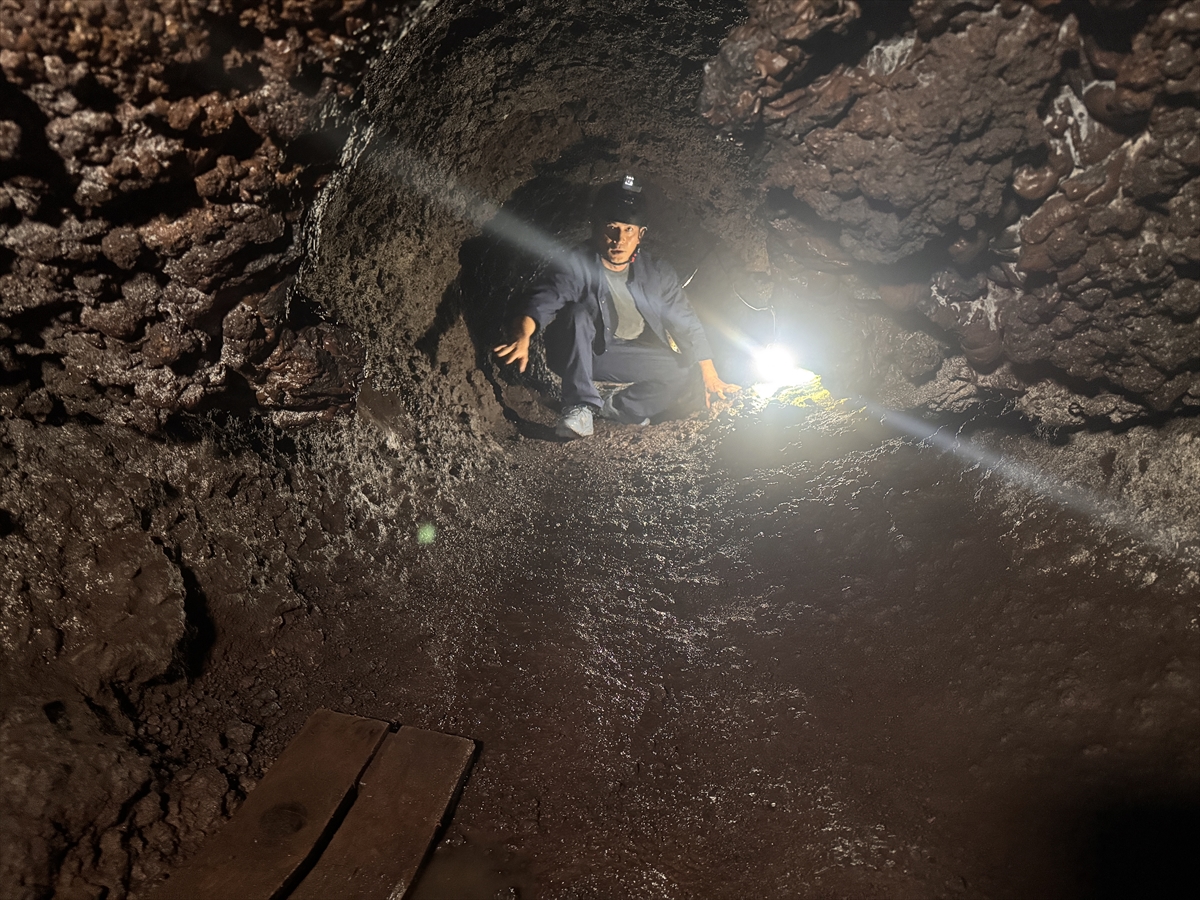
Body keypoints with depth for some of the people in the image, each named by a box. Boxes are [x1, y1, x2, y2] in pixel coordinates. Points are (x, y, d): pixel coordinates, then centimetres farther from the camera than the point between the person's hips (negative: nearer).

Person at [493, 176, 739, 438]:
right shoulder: (577, 266, -22)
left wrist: (711, 377, -6)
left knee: (685, 371, -15)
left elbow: (688, 325, -3)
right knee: (579, 314, -33)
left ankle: (616, 407, -6)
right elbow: (543, 300, -39)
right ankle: (580, 406, -30)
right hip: (575, 355, -3)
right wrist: (522, 337, -60)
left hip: (622, 358, 4)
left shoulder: (657, 274, -9)